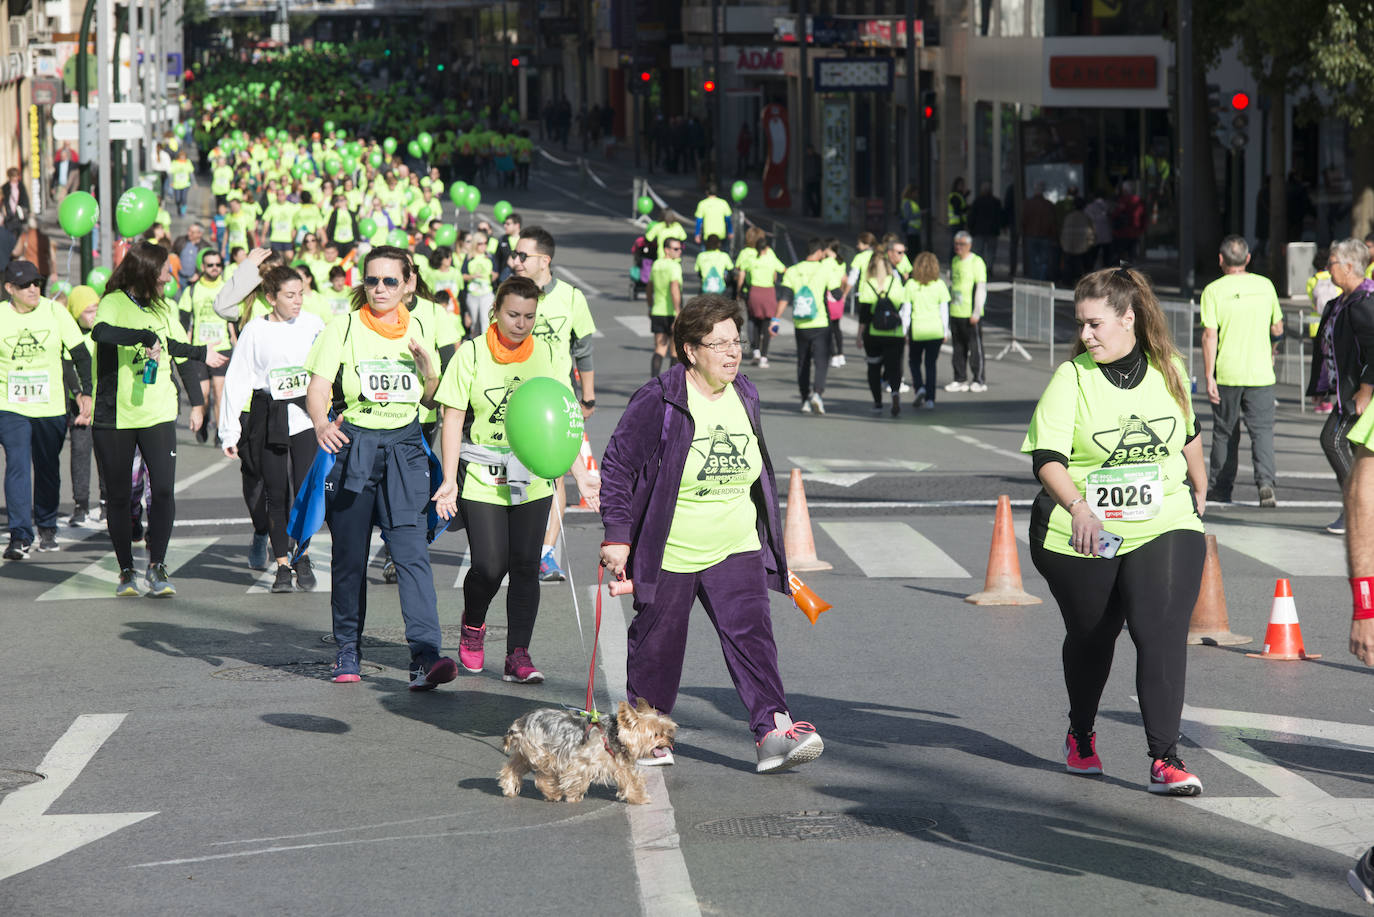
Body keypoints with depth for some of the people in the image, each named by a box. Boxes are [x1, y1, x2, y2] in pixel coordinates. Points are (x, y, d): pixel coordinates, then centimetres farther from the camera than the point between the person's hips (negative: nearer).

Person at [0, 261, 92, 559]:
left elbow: (81, 355, 3)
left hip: (51, 408, 2)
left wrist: (86, 393, -5)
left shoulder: (55, 312, -2)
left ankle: (47, 527, 31)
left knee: (48, 469, 12)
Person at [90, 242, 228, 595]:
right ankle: (126, 570, 17)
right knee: (119, 497, 4)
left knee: (164, 491, -10)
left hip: (158, 416, 4)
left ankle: (157, 566, 2)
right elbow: (101, 332, -29)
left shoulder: (163, 309, 12)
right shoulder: (113, 304, -6)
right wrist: (146, 336, -36)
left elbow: (179, 352, 22)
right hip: (114, 416, -3)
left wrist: (197, 401, 22)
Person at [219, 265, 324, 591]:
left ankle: (302, 555, 10)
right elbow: (236, 381, 2)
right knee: (275, 494, 4)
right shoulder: (255, 330, -1)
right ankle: (282, 565, 14)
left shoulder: (314, 325, 3)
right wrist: (230, 431, 0)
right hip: (268, 417, 0)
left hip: (306, 416, 0)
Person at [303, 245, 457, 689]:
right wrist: (321, 423, -30)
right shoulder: (343, 328, 1)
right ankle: (347, 651, 21)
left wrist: (429, 368, -4)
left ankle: (426, 655, -22)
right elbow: (317, 390, -9)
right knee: (349, 554, 4)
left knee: (411, 550, -13)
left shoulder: (417, 331, 10)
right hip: (353, 446, -1)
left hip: (404, 449, 1)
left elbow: (431, 401, 17)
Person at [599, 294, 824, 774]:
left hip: (736, 551, 4)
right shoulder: (658, 402, -14)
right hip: (668, 555, -4)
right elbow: (617, 464, -9)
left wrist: (769, 543, 22)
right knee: (658, 643, 8)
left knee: (751, 634, -10)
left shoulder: (744, 397, 6)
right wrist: (616, 536, -13)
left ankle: (773, 731, -17)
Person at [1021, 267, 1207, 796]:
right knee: (1090, 638, 14)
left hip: (1164, 529, 1)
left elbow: (1188, 432, 22)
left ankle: (1166, 759, -17)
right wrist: (1077, 505, -36)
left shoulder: (1168, 370, 2)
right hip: (1081, 535, -1)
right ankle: (1080, 737, 41)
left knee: (1162, 633, -16)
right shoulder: (1071, 379, -8)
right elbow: (1047, 458, -19)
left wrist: (1199, 491, 33)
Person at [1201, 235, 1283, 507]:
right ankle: (1265, 482, -19)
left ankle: (1220, 487, 20)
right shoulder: (1265, 285, 3)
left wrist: (1209, 377, -9)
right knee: (1262, 429, 0)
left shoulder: (1213, 290, -7)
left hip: (1227, 373, -1)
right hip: (1261, 372, 1)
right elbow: (1277, 329, 11)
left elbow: (1210, 335, -12)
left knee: (1225, 432, 12)